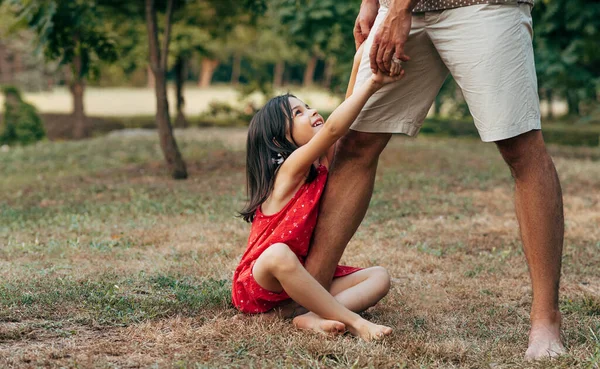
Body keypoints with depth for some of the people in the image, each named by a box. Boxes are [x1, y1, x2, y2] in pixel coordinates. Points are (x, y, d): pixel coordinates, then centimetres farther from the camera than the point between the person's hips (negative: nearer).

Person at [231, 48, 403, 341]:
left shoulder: (321, 164, 6)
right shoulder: (291, 167, -16)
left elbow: (347, 123, 3)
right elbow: (333, 128, -31)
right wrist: (372, 83, -33)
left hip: (304, 277, 8)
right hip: (259, 284, -8)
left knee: (379, 278, -7)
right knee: (279, 254, -41)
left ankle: (313, 318, -31)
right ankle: (353, 321, -36)